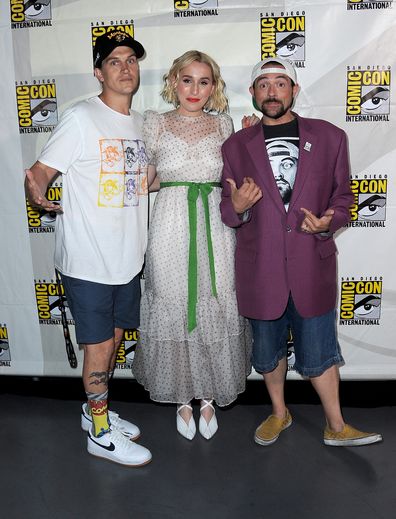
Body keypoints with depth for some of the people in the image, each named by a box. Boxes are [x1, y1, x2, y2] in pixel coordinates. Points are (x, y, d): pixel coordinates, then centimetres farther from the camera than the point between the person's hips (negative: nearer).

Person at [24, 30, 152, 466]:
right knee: (100, 344, 4)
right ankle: (101, 433, 24)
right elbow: (41, 170, -16)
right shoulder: (81, 119, -11)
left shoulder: (141, 124, 10)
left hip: (128, 258, 7)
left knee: (113, 338, 18)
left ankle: (95, 410, 40)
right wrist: (37, 194, -37)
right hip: (87, 260, -7)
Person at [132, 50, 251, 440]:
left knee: (216, 307, 5)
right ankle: (183, 399, 24)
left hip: (215, 225, 1)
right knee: (173, 306, 4)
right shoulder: (156, 124, 6)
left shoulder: (223, 124, 10)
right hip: (171, 225, -1)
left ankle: (208, 398, 26)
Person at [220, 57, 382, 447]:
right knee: (268, 350, 16)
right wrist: (237, 207, -16)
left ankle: (336, 427, 29)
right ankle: (279, 412, 40)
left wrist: (327, 223, -13)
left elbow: (342, 197, 8)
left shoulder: (329, 137, 4)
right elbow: (228, 213, 8)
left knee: (318, 353, 8)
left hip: (312, 267, -1)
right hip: (260, 269, 1)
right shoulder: (236, 146, 4)